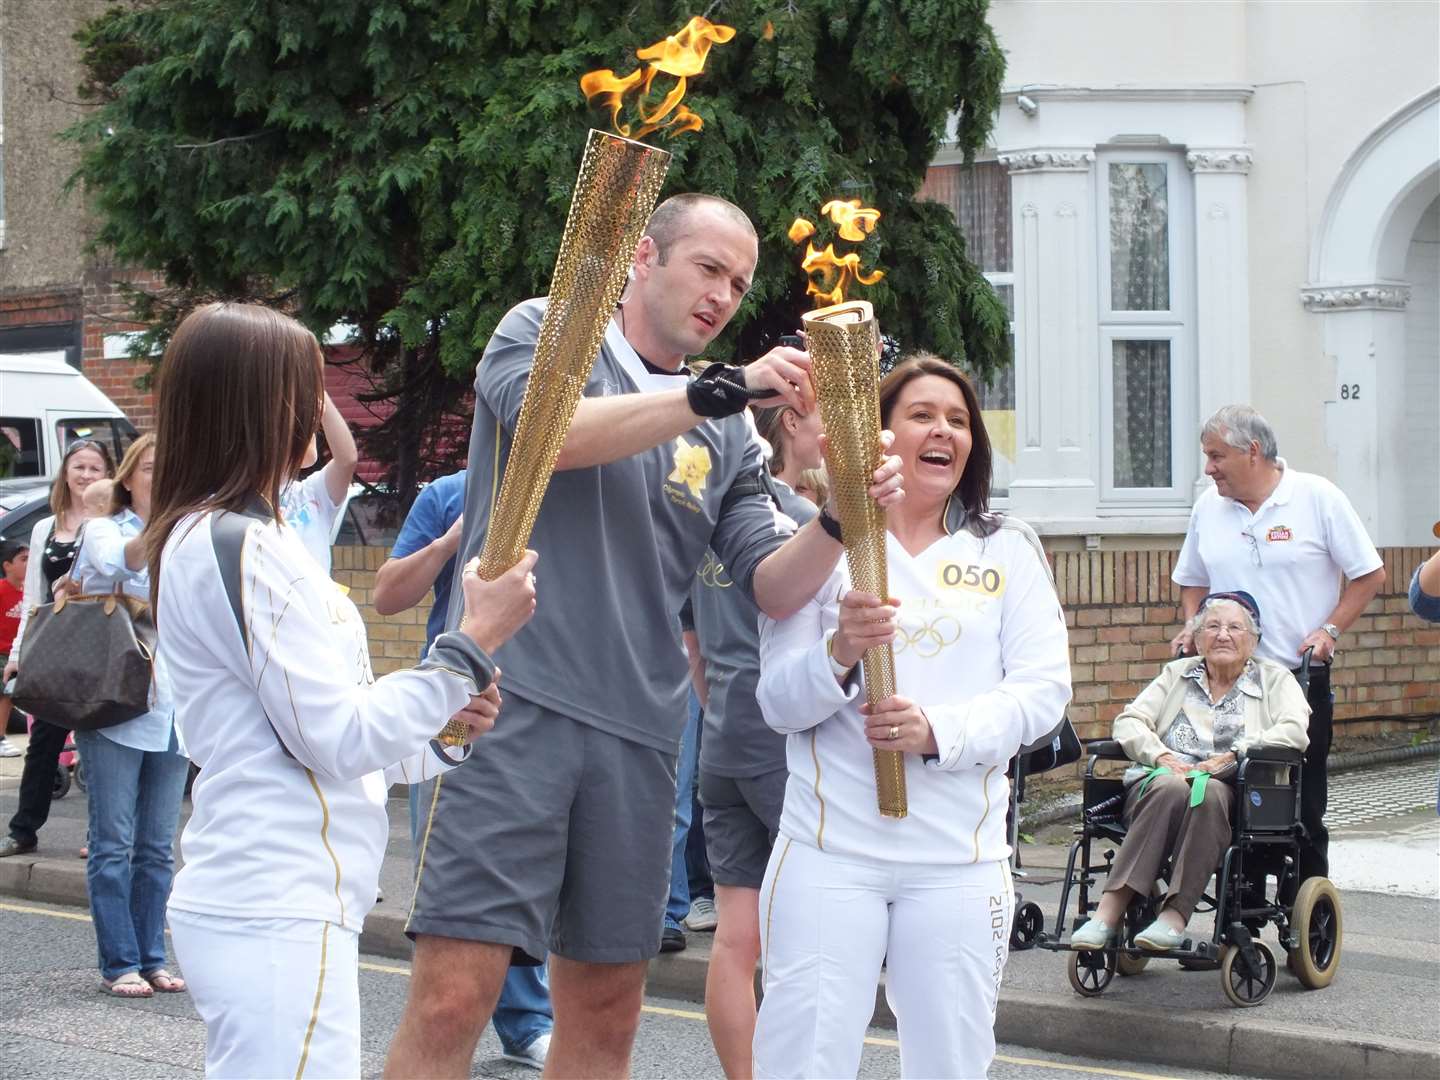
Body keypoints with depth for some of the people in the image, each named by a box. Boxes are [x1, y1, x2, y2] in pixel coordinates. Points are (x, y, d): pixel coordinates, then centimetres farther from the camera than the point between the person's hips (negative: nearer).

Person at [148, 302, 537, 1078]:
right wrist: (473, 643, -10)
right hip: (279, 918, -10)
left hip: (242, 902, 10)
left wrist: (444, 737, 8)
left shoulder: (200, 538, 17)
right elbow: (339, 738, -16)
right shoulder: (243, 547, -14)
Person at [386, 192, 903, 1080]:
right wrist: (721, 390, -20)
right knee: (453, 995, -12)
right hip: (514, 705, -5)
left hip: (640, 732, 5)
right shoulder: (546, 331, 6)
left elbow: (773, 587, 9)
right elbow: (552, 430, -16)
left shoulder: (726, 436, 16)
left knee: (607, 1009, 10)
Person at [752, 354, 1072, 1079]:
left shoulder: (1009, 551, 11)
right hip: (829, 849, -2)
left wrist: (938, 731, -16)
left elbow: (1043, 691, 1)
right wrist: (839, 654, -20)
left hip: (960, 856, 2)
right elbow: (778, 701, 2)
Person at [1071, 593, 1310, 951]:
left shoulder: (1274, 678, 17)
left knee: (1207, 794, -38)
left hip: (1231, 791, -2)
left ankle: (1175, 915, -44)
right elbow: (1129, 722, 13)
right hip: (1164, 777, 2)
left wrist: (1231, 757, -13)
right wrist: (1161, 755, -8)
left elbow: (1295, 731, -2)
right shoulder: (1177, 673, 24)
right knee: (1169, 788, -36)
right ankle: (1109, 912, -44)